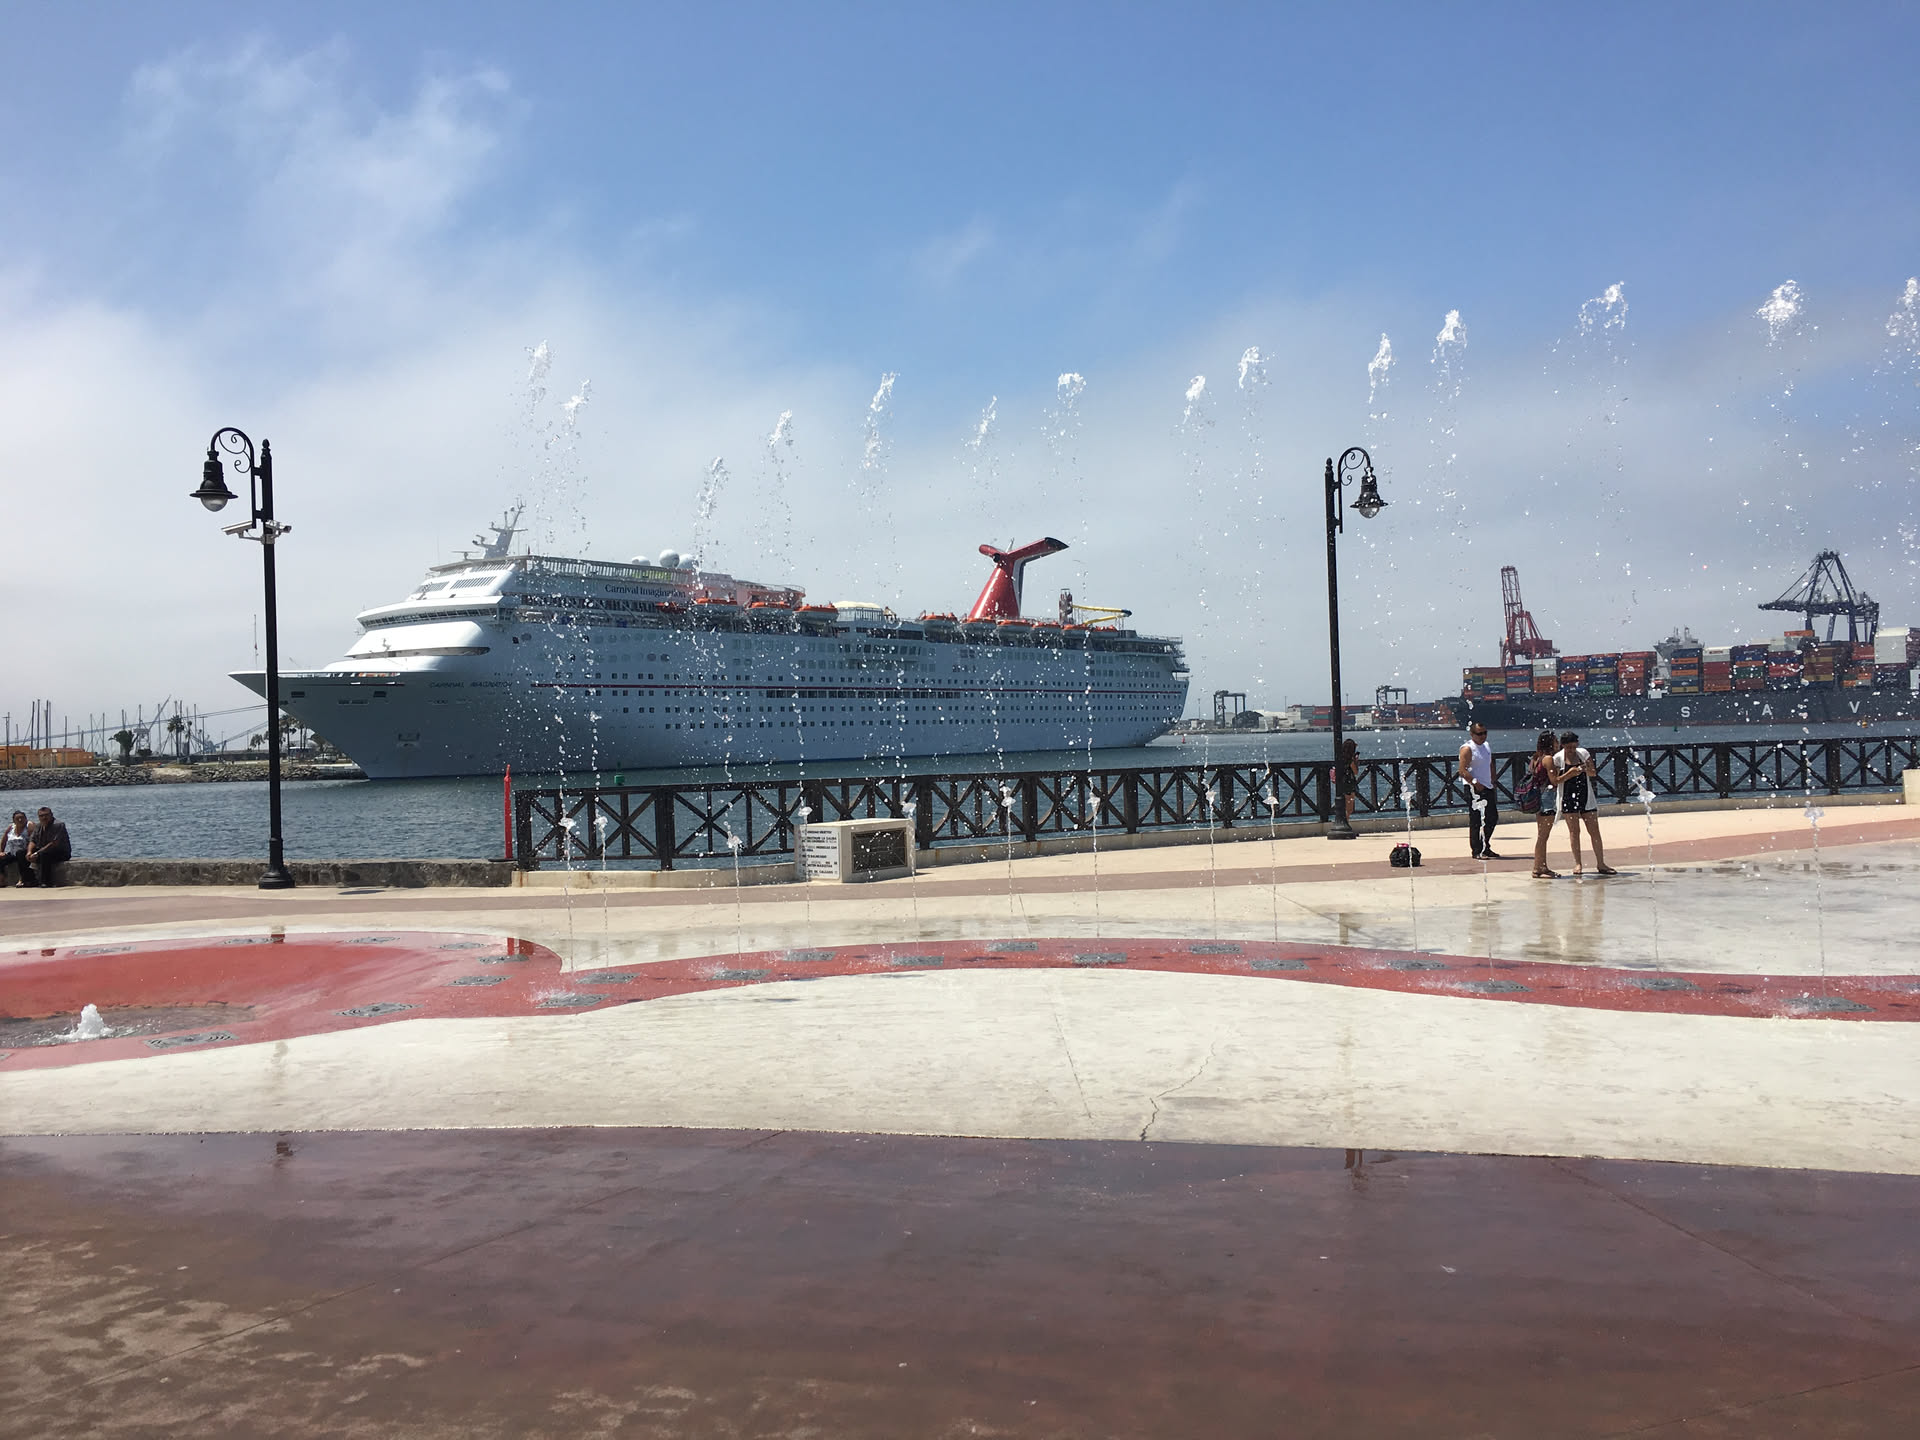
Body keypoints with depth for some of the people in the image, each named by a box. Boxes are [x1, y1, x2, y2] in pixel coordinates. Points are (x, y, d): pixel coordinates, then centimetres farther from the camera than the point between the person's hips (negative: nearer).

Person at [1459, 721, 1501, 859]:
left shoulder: (1487, 746, 15)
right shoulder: (1467, 749, -11)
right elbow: (1463, 771, -17)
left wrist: (1492, 781, 14)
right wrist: (1475, 783, -23)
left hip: (1487, 787, 9)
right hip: (1474, 790, -9)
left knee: (1493, 817, 11)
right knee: (1476, 820, -7)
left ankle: (1485, 847, 22)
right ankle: (1477, 851, -4)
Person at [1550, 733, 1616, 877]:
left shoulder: (1583, 753, 5)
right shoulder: (1557, 759, -4)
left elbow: (1594, 773, 8)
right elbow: (1555, 781, -7)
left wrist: (1586, 769, -14)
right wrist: (1569, 774, -21)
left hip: (1586, 797, 3)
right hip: (1568, 798, -3)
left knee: (1595, 831, 1)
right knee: (1574, 831, 0)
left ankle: (1600, 864, 8)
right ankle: (1578, 864, 7)